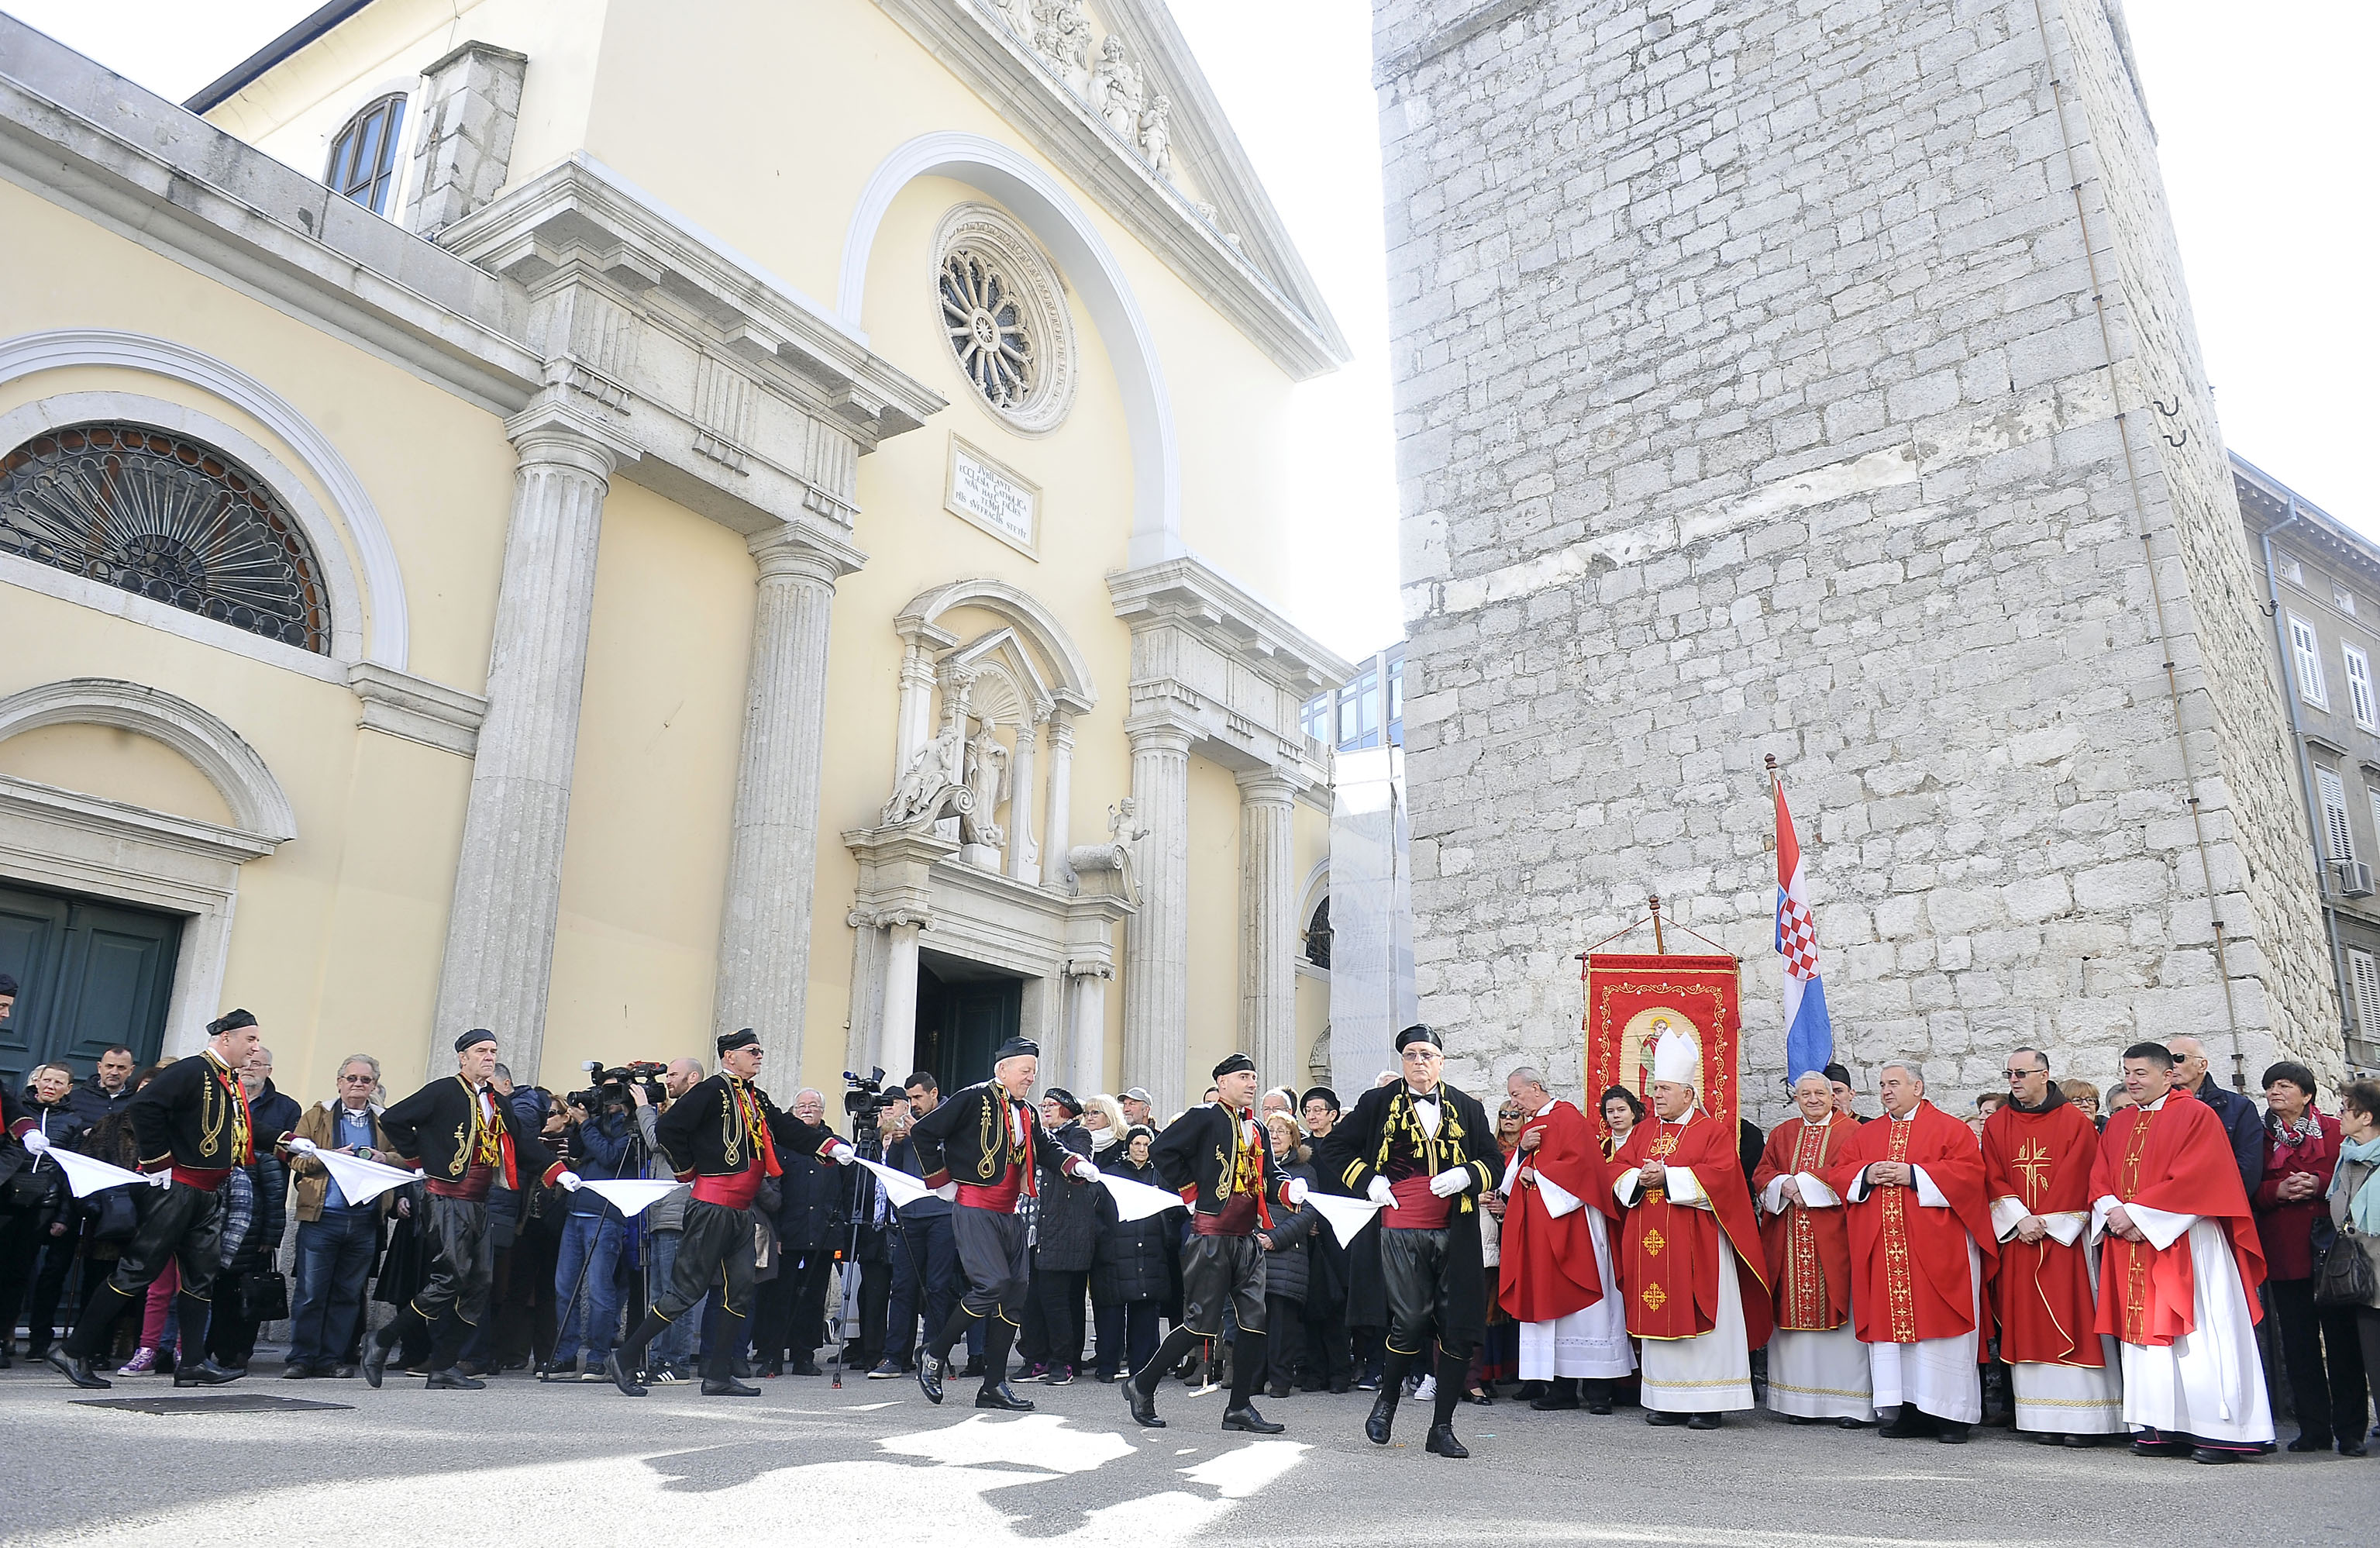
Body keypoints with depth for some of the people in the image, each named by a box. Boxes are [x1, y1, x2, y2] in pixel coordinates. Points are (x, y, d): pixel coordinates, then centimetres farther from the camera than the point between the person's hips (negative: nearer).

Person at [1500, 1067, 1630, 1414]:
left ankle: (1598, 1389, -1)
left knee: (1580, 1302, -5)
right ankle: (1562, 1387, 9)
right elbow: (1512, 1172, 16)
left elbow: (1579, 1162, -17)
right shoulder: (1529, 1127, 19)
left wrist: (1537, 1174, -9)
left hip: (1568, 1225, -8)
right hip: (1537, 1228, 8)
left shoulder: (1567, 1116, -6)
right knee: (1550, 1303, 6)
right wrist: (1522, 1149, -3)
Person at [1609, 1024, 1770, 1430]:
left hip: (1695, 1243, -5)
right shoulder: (1643, 1132, 15)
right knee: (1659, 1318, 6)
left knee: (1699, 1318, -3)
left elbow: (1719, 1177, -14)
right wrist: (1639, 1178, -9)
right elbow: (1618, 1168, 12)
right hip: (1650, 1242, 5)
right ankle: (1666, 1400, 12)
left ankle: (1707, 1402, 3)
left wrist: (1667, 1176, -17)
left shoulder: (1713, 1131, -2)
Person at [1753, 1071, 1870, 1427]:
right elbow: (1762, 1176, 12)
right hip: (1789, 1241, 4)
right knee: (1797, 1313, 3)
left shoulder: (1851, 1132, 3)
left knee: (1838, 1313, -5)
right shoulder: (1782, 1134, 17)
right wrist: (1786, 1186, -9)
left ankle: (1852, 1403, 1)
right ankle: (1802, 1400, 9)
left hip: (1833, 1239, -4)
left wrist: (1801, 1181, -11)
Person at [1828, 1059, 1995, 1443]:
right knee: (1891, 1322, 4)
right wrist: (1867, 1174, -7)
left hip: (1936, 1248, -5)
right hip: (1882, 1249, 5)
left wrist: (1913, 1174, -15)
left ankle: (1951, 1415, 5)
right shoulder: (1867, 1134, 16)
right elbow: (1838, 1174, 14)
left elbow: (1968, 1171, -11)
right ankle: (1910, 1411, 11)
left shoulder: (1948, 1129, 2)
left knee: (1938, 1325, -4)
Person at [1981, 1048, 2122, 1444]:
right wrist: (2020, 1219, -10)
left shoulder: (2075, 1122, 1)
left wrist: (2045, 1223, -11)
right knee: (2029, 1323, 1)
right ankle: (2045, 1420, 5)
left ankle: (2081, 1419, 0)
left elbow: (2077, 1180, -6)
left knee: (2072, 1321, -5)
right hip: (2018, 1239, 3)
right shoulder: (1996, 1126, 11)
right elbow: (1994, 1180, 5)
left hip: (2064, 1236, -3)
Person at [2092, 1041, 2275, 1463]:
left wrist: (2137, 1213, -15)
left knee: (2198, 1340, -7)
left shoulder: (2196, 1115, -4)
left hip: (2186, 1245, -6)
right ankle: (2167, 1429, 11)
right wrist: (2115, 1214, -8)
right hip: (2132, 1248, 6)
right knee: (2149, 1335, 6)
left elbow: (2194, 1178, -14)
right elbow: (2100, 1180, 13)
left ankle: (2223, 1433, 0)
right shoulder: (2118, 1125, 16)